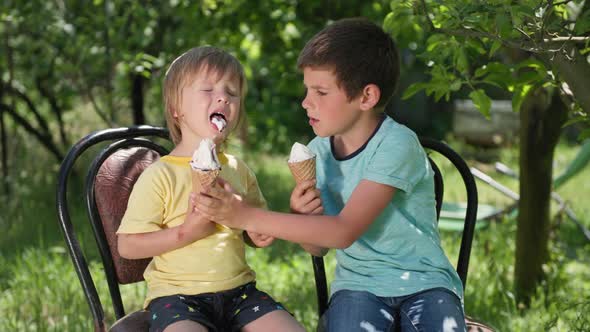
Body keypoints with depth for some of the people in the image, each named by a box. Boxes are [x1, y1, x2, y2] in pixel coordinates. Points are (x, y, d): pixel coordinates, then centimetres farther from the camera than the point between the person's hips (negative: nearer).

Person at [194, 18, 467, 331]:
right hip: (359, 283, 3)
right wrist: (298, 215, -13)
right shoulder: (318, 150, 2)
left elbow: (344, 232, -24)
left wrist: (247, 216, -26)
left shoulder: (397, 145, -16)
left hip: (423, 282, -3)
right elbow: (317, 245, 11)